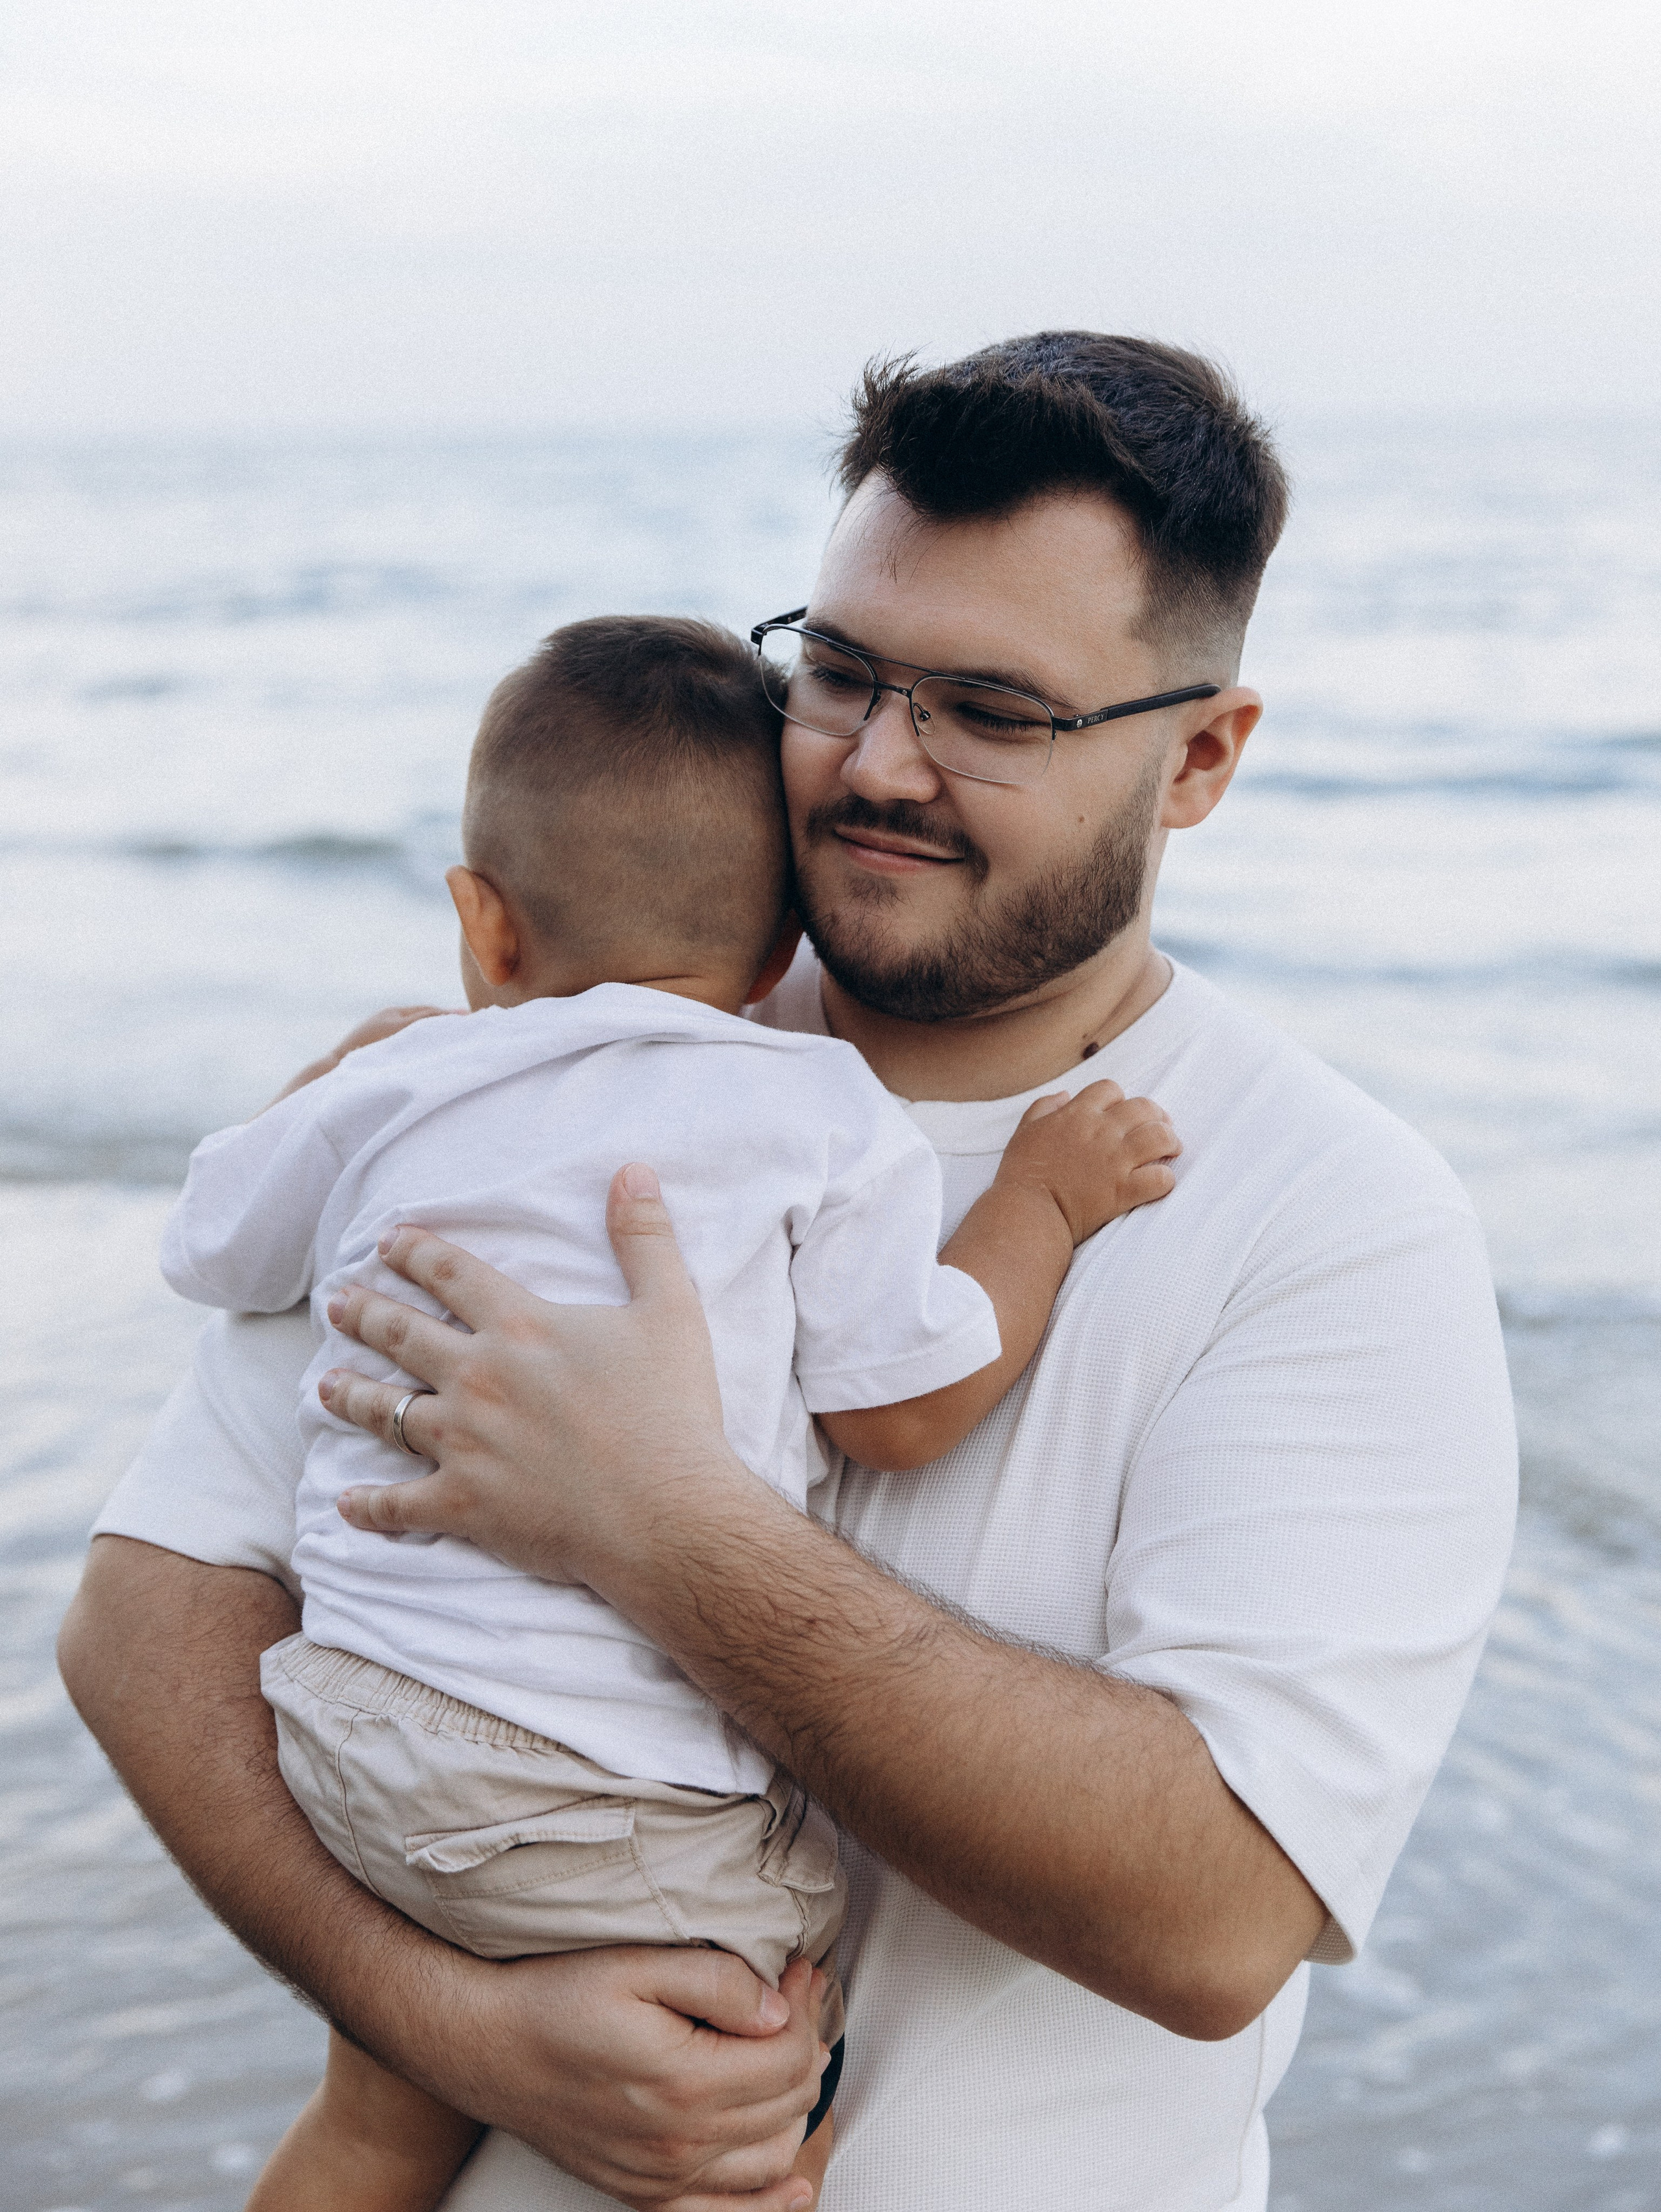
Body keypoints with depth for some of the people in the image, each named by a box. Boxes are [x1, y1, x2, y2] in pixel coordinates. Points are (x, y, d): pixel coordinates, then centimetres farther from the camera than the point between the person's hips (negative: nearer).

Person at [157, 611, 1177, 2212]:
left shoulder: (392, 1095, 8)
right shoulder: (824, 1119, -4)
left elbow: (210, 1245, 24)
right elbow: (901, 1410, -4)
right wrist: (1042, 1199, 8)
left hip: (355, 1731, 6)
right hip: (630, 1807, -5)